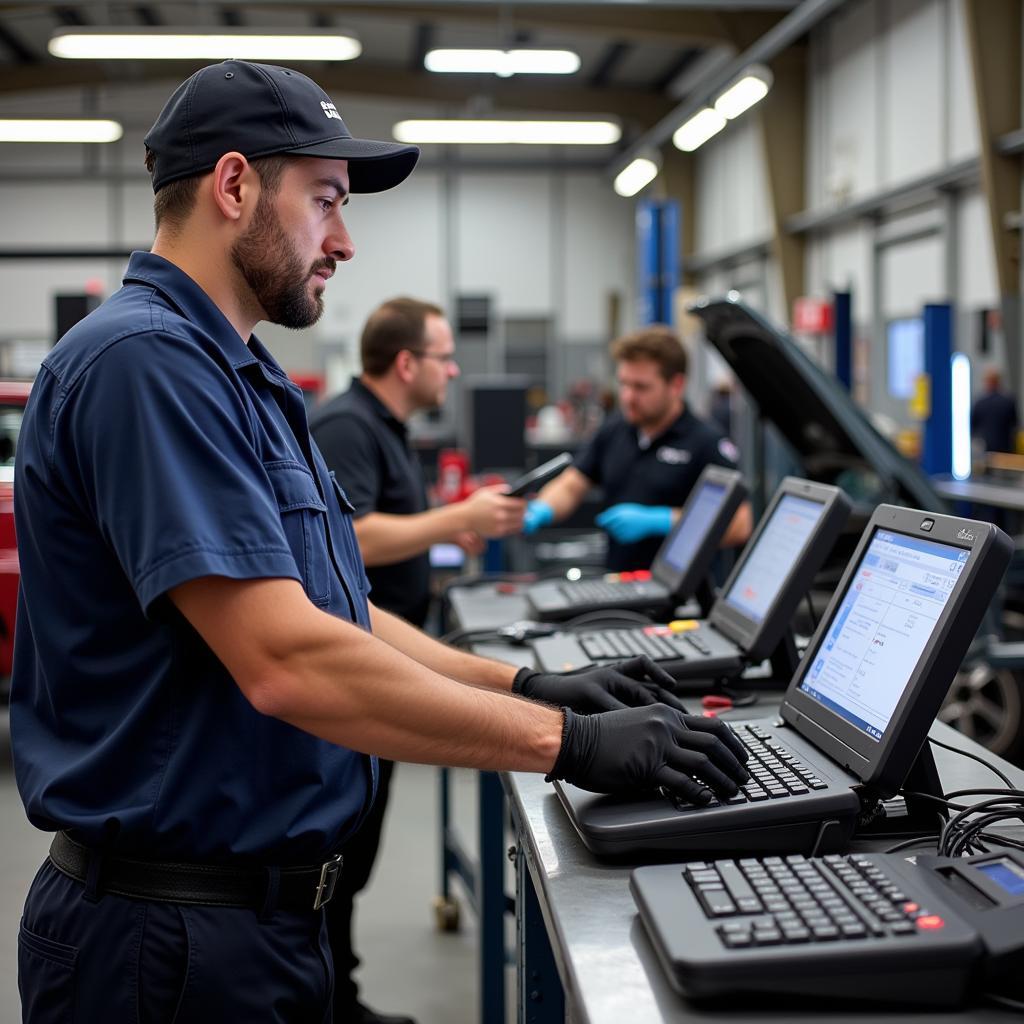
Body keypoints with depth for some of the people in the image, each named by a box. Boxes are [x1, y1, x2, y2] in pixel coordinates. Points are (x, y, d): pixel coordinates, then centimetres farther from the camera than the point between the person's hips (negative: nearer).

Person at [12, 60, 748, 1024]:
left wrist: (531, 685, 2)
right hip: (178, 931, -9)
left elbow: (327, 613, 14)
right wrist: (567, 742, -23)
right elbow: (286, 660, -28)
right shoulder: (144, 360, -20)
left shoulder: (238, 377, 13)